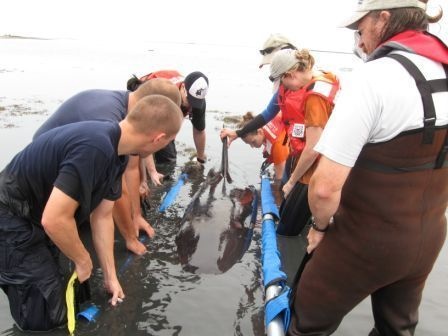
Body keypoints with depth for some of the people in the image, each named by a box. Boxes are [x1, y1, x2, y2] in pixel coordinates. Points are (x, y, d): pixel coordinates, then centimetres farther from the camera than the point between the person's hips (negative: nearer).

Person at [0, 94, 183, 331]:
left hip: (35, 216, 9)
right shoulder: (95, 149, -35)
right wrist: (83, 260, -15)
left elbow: (102, 217, 2)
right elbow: (54, 220, -35)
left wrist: (110, 277, 6)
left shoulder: (115, 151, -4)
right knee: (48, 316, -2)